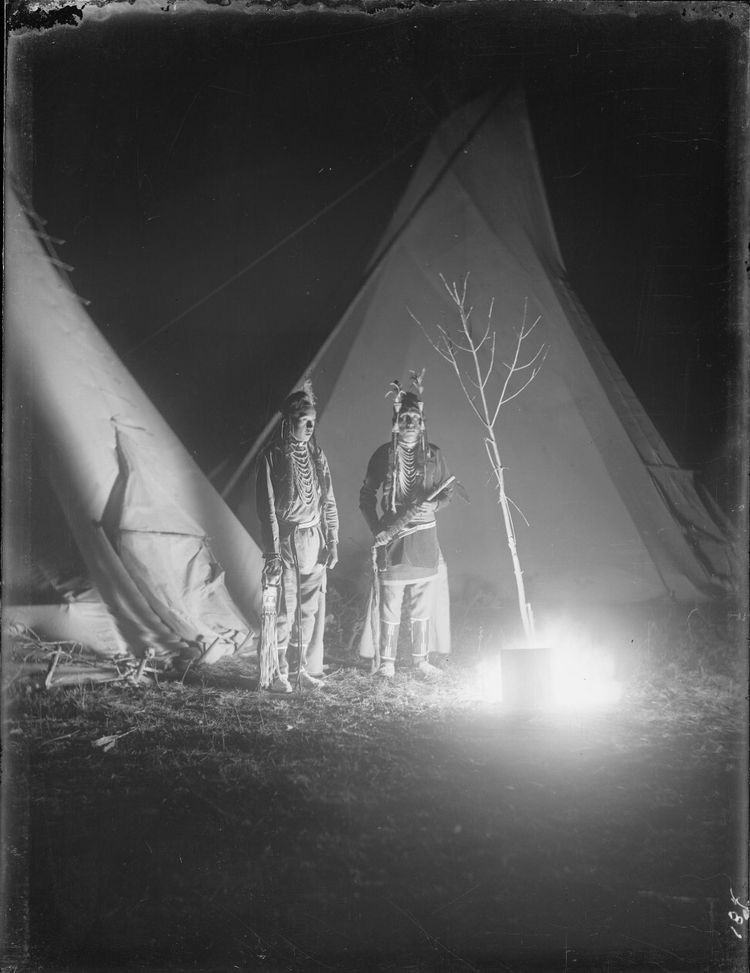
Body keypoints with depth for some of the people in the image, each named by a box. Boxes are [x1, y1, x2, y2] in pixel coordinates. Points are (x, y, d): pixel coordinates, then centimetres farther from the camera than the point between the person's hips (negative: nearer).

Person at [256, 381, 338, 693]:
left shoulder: (316, 454, 10)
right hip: (286, 541, -5)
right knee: (284, 609, -4)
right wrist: (272, 552, -14)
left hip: (314, 541, 5)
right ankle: (277, 673, 7)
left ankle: (301, 668, 19)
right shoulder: (273, 455, -6)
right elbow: (267, 507, -9)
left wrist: (332, 540, 7)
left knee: (308, 609, 9)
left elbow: (328, 502, 14)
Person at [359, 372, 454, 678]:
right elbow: (367, 495, 4)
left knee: (422, 607, 9)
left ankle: (421, 660, 21)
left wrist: (434, 505, -9)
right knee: (390, 608, 1)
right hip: (392, 539, -2)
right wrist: (376, 530, -6)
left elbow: (448, 490, 13)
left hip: (425, 539, 2)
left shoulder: (433, 454, 7)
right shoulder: (383, 454, 0)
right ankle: (387, 664, 11)